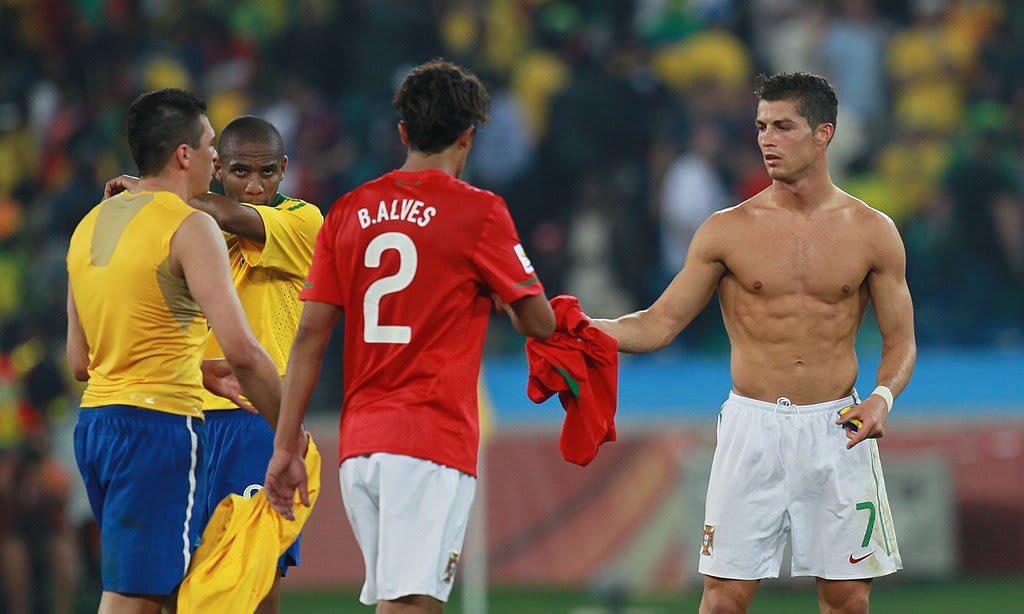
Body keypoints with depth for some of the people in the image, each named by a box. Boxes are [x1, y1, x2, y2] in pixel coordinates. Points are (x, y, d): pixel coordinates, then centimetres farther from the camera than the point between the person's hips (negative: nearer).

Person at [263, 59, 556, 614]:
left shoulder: (349, 211, 10)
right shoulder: (477, 212, -3)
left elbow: (310, 335, 7)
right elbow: (539, 323, 3)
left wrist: (286, 446, 8)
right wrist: (503, 300, 26)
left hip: (358, 443, 6)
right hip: (434, 438, -6)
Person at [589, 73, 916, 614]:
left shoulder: (872, 233, 3)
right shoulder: (729, 231, 2)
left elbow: (900, 340, 8)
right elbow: (658, 326, 3)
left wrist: (882, 397, -13)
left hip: (836, 430, 1)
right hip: (753, 427, -1)